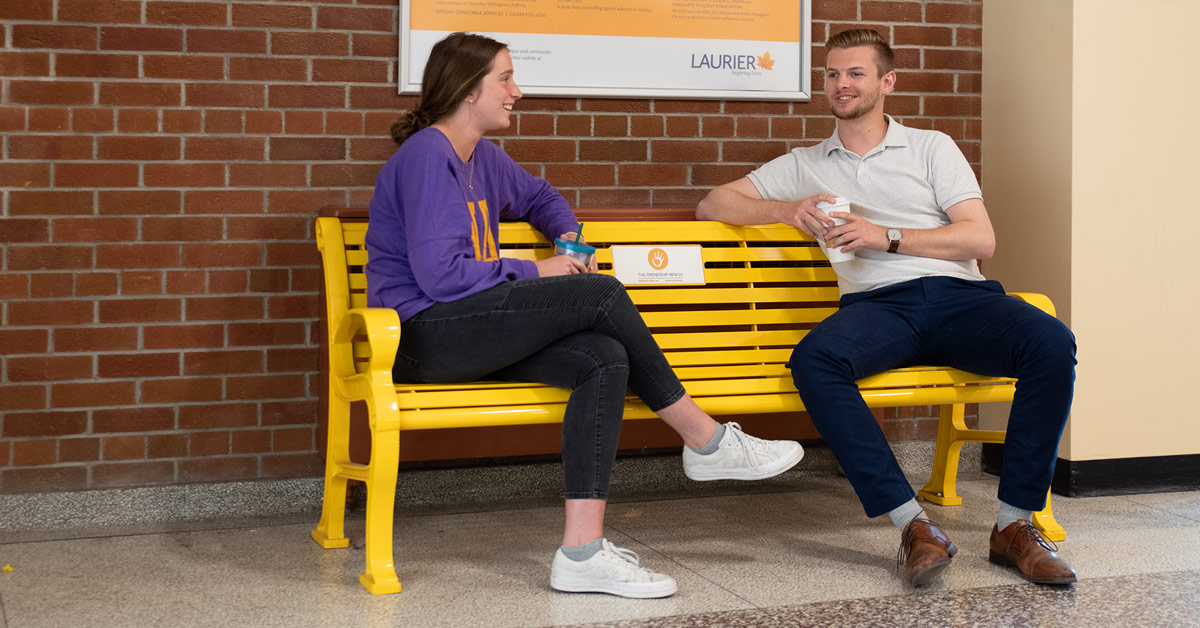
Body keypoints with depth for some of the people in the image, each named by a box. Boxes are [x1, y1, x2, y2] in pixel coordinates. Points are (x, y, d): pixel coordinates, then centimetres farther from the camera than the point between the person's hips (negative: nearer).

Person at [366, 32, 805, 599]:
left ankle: (583, 552, -24)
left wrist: (568, 236, 16)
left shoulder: (482, 159, 17)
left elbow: (539, 196, 39)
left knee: (605, 360, -16)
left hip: (471, 333, 9)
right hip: (423, 336, -9)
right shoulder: (427, 155, -11)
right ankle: (705, 441, -4)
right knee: (600, 294, -18)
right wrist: (534, 273, -9)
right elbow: (437, 275, -19)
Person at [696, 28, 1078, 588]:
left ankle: (1014, 525, -22)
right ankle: (912, 524, -34)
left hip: (957, 294, 0)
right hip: (878, 304, 0)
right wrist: (787, 210, 3)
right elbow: (712, 205, 20)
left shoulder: (931, 148, 19)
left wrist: (886, 237, -6)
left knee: (1051, 343, -30)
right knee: (813, 360, -35)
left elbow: (980, 239, 7)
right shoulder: (804, 165, 25)